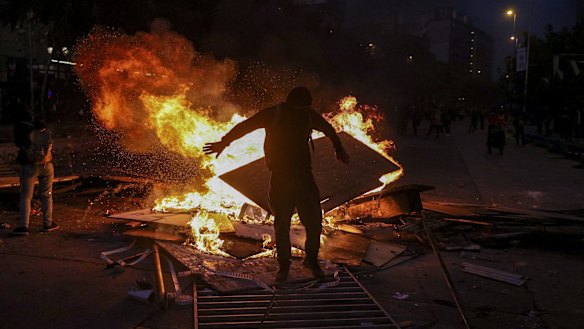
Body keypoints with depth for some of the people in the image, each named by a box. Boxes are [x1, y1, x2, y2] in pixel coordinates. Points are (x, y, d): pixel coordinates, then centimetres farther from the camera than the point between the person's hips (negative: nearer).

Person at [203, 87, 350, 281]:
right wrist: (224, 142, -12)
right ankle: (283, 265, 18)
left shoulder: (309, 115, 4)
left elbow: (328, 130, 23)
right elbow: (245, 126, -6)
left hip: (304, 176, 3)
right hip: (280, 178, -2)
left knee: (314, 222, 1)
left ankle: (311, 260, 21)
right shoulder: (274, 114, -6)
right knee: (282, 225, 3)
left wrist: (338, 149, 34)